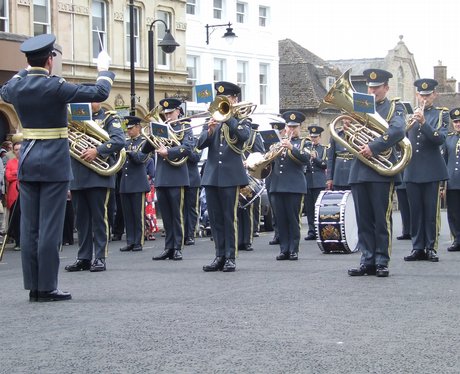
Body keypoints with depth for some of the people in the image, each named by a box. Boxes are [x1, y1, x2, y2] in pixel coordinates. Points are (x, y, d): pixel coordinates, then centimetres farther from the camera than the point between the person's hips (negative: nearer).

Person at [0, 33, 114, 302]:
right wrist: (105, 69, 5)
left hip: (27, 163, 6)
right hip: (54, 164, -6)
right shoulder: (55, 87, -14)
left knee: (29, 227, 7)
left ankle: (33, 287, 9)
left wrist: (27, 71, 32)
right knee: (50, 227, -3)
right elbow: (99, 93, -12)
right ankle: (47, 288, -2)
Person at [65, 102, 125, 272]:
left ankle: (100, 258, 3)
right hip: (77, 176, 5)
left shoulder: (109, 118, 2)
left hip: (98, 176, -5)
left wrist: (97, 151, -22)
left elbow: (119, 141, -13)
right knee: (81, 219, 9)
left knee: (99, 217, -1)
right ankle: (83, 258, 15)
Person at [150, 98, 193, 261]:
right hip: (160, 178, 5)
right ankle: (168, 248, 13)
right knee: (165, 216, 8)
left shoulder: (185, 128, 3)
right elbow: (145, 150, 11)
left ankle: (177, 249, 3)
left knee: (177, 215, -1)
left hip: (177, 178, -5)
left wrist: (168, 152, -23)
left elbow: (188, 147, -14)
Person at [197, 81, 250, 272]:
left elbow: (244, 136, -17)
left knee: (230, 218, -3)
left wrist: (228, 118, -18)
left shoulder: (241, 121, 5)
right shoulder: (212, 122, 14)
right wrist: (209, 131, -18)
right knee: (215, 219, 6)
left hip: (231, 176, -4)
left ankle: (230, 257, 0)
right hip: (211, 175, 4)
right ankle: (220, 256, 12)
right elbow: (200, 144, 0)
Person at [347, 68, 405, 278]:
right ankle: (367, 261, 8)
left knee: (382, 219, -3)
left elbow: (397, 130, -16)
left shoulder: (394, 107, 5)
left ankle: (382, 262, 1)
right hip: (359, 171, 5)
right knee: (363, 220, 5)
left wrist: (373, 147, -25)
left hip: (382, 172, -5)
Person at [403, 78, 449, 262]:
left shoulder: (441, 114, 4)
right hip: (412, 170, 3)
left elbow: (440, 138, -13)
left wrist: (423, 122, -25)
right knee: (415, 211, 4)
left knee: (432, 211, -3)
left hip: (432, 171, -3)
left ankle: (431, 248, 2)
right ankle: (417, 248, 9)